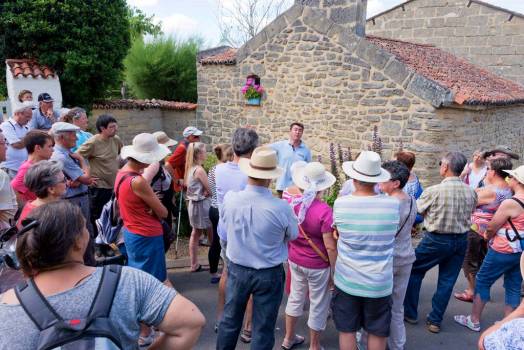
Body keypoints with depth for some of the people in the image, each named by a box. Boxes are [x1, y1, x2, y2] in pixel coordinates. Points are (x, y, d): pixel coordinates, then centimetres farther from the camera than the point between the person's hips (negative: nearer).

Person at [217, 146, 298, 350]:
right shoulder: (281, 208, -26)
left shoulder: (230, 199, -18)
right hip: (269, 274, -3)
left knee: (230, 320, 22)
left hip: (237, 269, 3)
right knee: (263, 328, 13)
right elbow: (293, 235, -6)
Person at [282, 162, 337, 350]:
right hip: (318, 265, -5)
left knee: (295, 298, 24)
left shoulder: (293, 204, -9)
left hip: (295, 261, 5)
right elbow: (330, 246, -20)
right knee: (318, 306, 14)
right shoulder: (324, 210, -24)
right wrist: (335, 270, -9)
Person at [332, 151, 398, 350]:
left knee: (347, 330, 15)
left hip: (347, 281, 0)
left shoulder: (340, 204, -14)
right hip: (380, 283, 1)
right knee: (378, 333, 17)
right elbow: (391, 234, 4)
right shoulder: (393, 204, -13)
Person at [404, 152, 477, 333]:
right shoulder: (471, 192, -6)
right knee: (447, 281, 13)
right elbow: (470, 213, 9)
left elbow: (417, 209, -4)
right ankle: (435, 321, 22)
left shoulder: (433, 191, -20)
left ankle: (410, 313, 23)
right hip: (461, 240, 4)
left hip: (436, 240, -4)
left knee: (414, 271, 15)